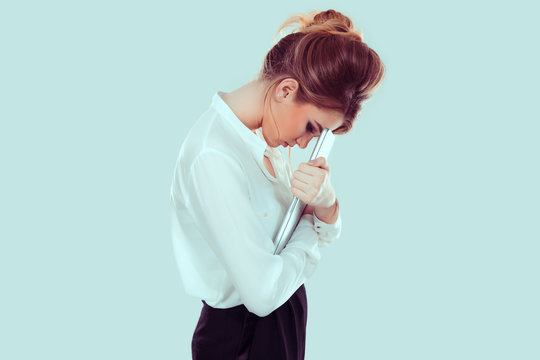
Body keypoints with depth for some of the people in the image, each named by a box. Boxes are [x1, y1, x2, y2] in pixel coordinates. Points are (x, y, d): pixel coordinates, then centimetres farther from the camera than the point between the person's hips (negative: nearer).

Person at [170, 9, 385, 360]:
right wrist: (307, 234, -12)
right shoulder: (213, 158, -28)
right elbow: (264, 292, -30)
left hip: (287, 316, 8)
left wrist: (325, 201, -19)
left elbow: (326, 235, 4)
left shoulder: (263, 137, 0)